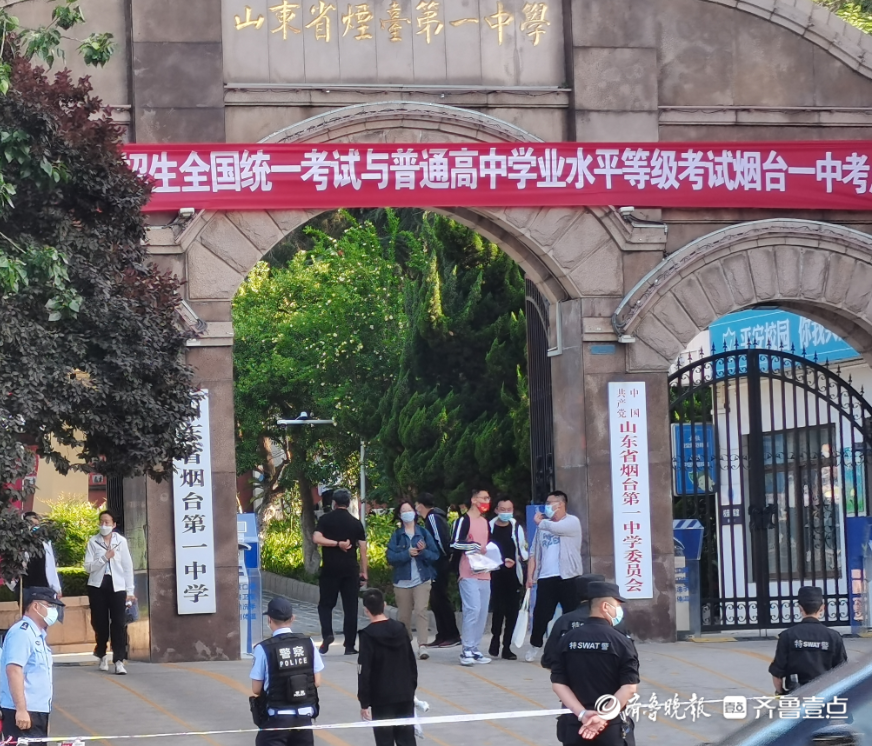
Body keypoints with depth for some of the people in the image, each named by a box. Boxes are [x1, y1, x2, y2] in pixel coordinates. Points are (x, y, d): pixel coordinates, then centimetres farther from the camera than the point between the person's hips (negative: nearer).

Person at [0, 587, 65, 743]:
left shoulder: (37, 635, 18)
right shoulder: (22, 632, -12)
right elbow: (14, 670, -22)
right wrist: (21, 709, -27)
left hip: (36, 711, 10)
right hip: (22, 712, -10)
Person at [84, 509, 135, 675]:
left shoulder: (121, 541, 3)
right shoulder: (93, 542, 3)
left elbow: (128, 566, 4)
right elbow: (88, 567, -3)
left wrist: (130, 590, 1)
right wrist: (104, 557, -16)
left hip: (117, 586, -1)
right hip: (98, 585, 1)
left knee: (119, 623, -9)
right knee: (100, 622, 6)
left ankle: (119, 661, -11)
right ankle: (102, 655, 29)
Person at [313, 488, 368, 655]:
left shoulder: (326, 519, 0)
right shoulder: (356, 523, 6)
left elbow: (316, 538, -14)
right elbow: (363, 548, 4)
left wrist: (337, 543, -8)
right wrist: (363, 572, 9)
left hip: (330, 568, -1)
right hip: (350, 569, 1)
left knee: (325, 604, 10)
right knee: (350, 607, 4)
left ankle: (327, 634, -13)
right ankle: (349, 645, 3)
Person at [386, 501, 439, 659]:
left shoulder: (424, 533, 6)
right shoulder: (396, 536, 6)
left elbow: (435, 555, 2)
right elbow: (391, 557, -6)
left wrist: (424, 551, -16)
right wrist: (408, 553, -17)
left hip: (422, 579, -1)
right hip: (402, 581, 1)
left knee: (421, 610, -15)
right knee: (404, 616, 6)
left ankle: (422, 646, -21)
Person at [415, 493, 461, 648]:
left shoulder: (433, 518, -12)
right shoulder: (433, 517, 17)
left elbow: (440, 539, -19)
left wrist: (446, 556, -9)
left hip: (439, 566, -10)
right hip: (438, 566, 10)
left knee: (440, 599, -6)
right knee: (437, 600, 11)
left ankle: (452, 635, -4)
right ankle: (443, 636, 14)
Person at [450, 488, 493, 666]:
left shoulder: (486, 523, 21)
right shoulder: (464, 520, -5)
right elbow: (455, 543, -15)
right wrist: (475, 546, -15)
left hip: (484, 574, 8)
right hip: (469, 574, -8)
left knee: (483, 612, 5)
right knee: (473, 609, -14)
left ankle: (474, 648, 11)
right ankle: (467, 650, -10)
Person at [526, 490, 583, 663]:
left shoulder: (572, 522, -1)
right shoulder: (544, 525, 17)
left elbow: (555, 528, -22)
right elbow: (534, 553, 16)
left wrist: (540, 521, -1)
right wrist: (530, 575, 6)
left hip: (567, 578, -4)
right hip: (545, 579, 5)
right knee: (540, 614, 3)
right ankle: (535, 645, 17)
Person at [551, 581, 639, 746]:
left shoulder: (568, 639, 3)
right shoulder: (621, 641, -8)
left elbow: (558, 683, -1)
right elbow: (629, 687, -15)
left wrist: (582, 714, -8)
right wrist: (604, 716, -14)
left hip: (574, 725, 4)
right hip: (612, 727, -3)